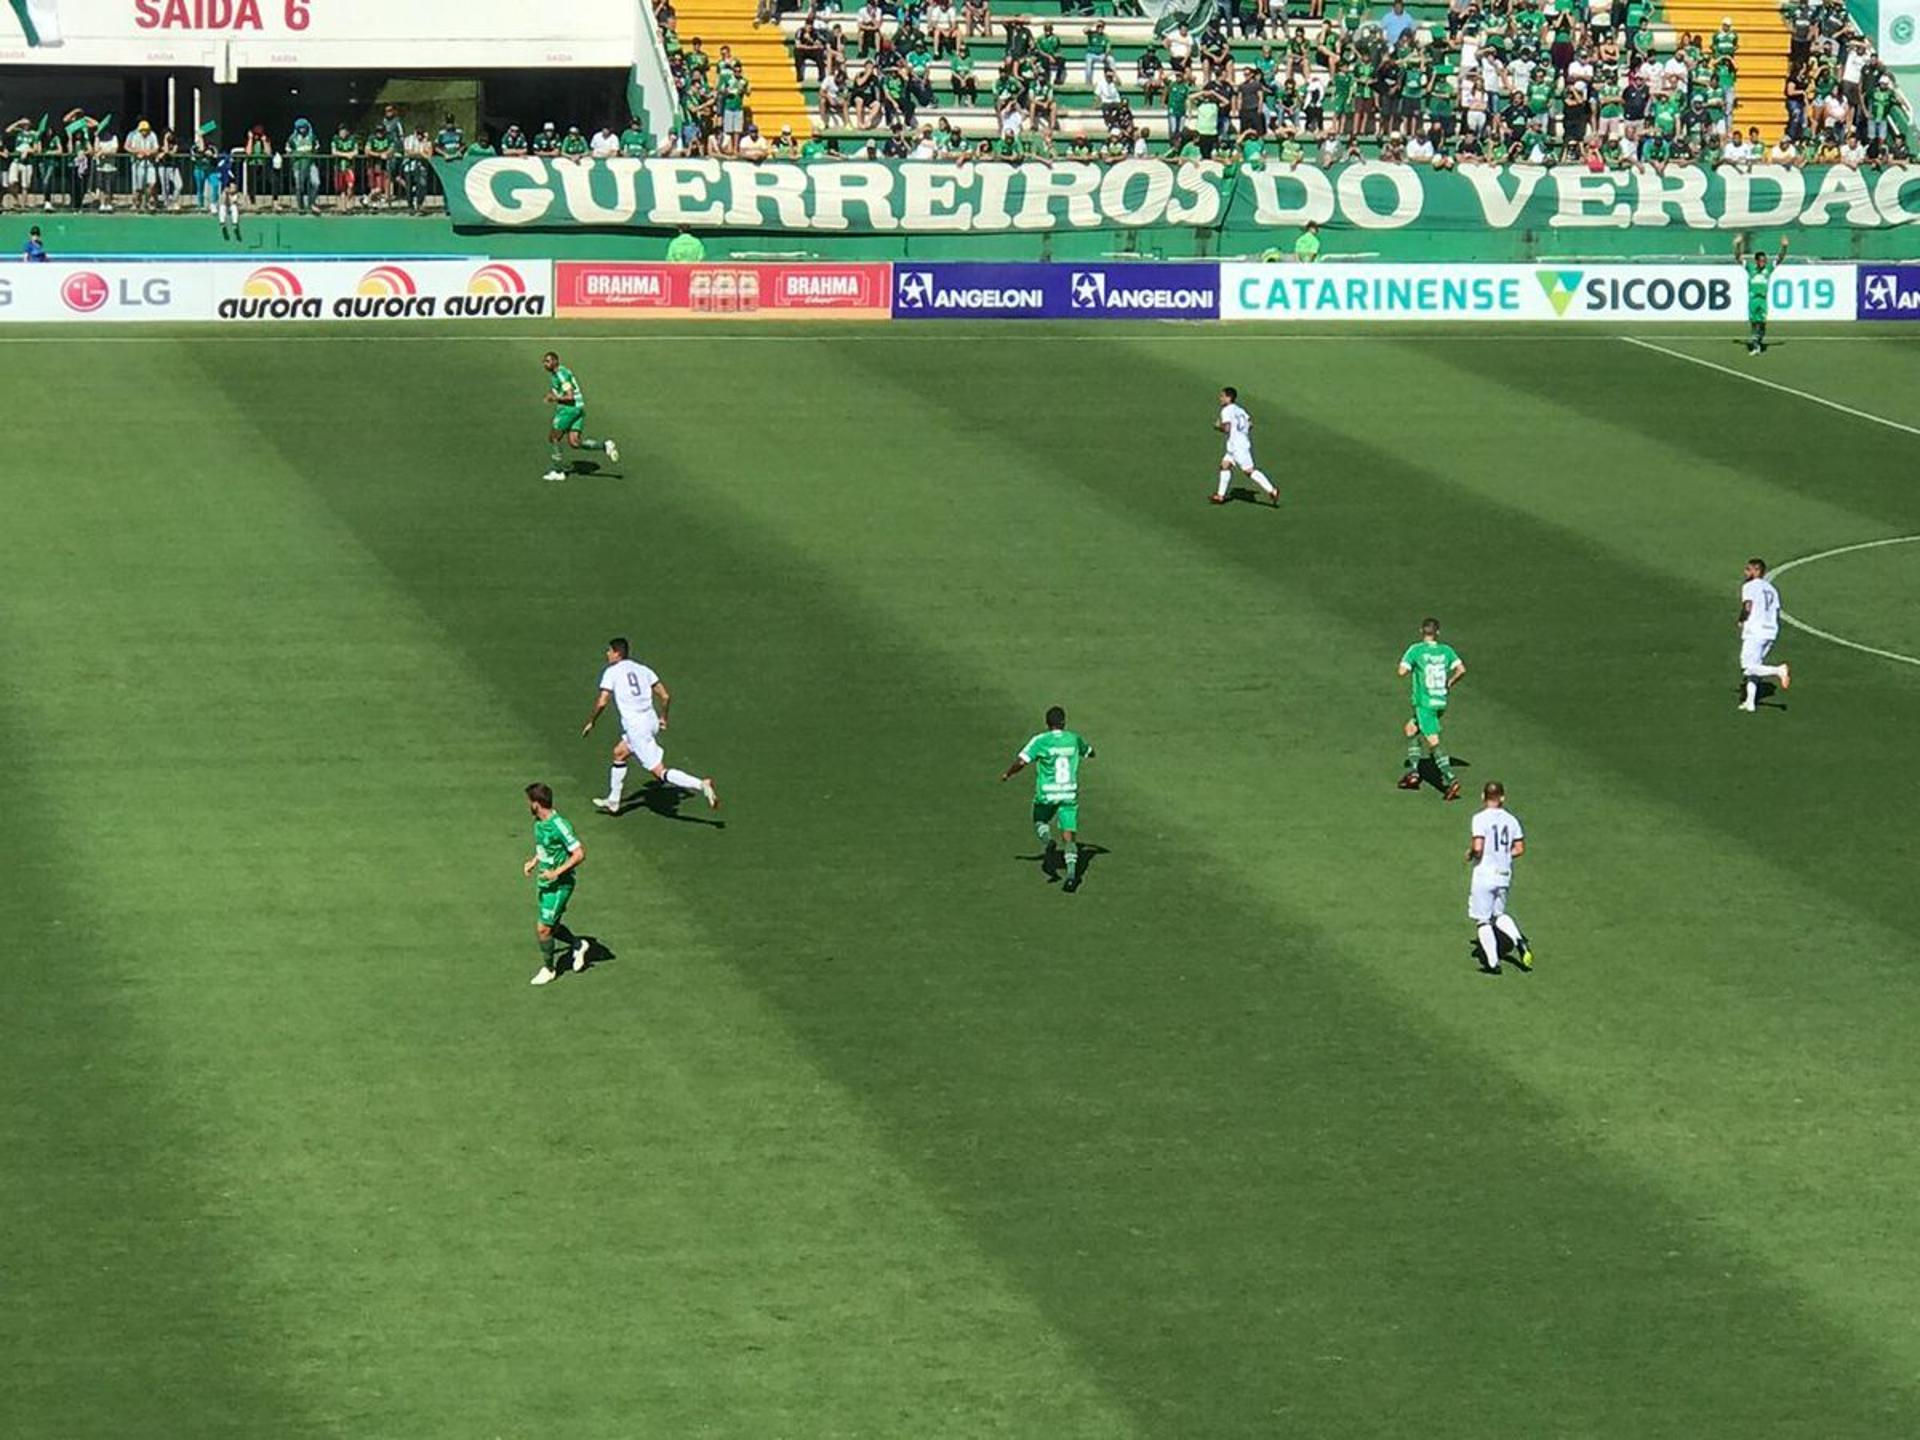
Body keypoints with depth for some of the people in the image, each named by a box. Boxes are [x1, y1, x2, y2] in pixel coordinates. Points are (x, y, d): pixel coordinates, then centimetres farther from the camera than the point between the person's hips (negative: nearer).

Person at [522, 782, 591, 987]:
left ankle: (548, 969, 13)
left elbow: (579, 853, -23)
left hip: (560, 884, -9)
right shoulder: (539, 822, 3)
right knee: (549, 926, 16)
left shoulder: (559, 825, -25)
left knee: (543, 928, -5)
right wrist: (533, 861, 6)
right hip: (544, 883, 9)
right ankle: (577, 944, 37)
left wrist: (557, 872, -25)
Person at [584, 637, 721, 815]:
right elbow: (665, 696, 10)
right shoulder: (643, 669, 13)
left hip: (635, 726, -8)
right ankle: (613, 802, 36)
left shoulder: (612, 672, -3)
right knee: (619, 753, 28)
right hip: (651, 721, 8)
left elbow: (601, 702, -11)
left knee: (659, 772, -9)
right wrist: (663, 717, 25)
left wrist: (591, 722, 6)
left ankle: (701, 785, -26)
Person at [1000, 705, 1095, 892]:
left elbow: (1021, 762, -15)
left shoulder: (1040, 741, -8)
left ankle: (1047, 842, -6)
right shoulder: (1074, 739, 3)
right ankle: (1071, 872, -20)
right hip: (1070, 793, 2)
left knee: (1040, 821, 26)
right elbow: (1089, 752, 24)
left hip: (1047, 794, -2)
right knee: (1068, 836, 0)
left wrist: (1007, 774, 3)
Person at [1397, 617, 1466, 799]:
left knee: (1434, 742, -10)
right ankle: (1413, 770, 22)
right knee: (1411, 729, 25)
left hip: (1424, 702, -6)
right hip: (1441, 702, 6)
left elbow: (1402, 670, -14)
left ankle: (1450, 779, -22)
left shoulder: (1416, 650, -7)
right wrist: (1449, 684, 11)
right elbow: (1461, 669, -4)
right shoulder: (1446, 650, 4)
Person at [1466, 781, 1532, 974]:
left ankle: (1492, 963, 0)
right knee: (1498, 915, 23)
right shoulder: (1511, 819, 4)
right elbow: (1519, 849, 5)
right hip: (1504, 874, 5)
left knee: (1482, 920, 3)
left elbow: (1478, 847, -20)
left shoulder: (1481, 819, -12)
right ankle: (1519, 941, -1)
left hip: (1484, 873, -5)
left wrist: (1470, 854, 1)